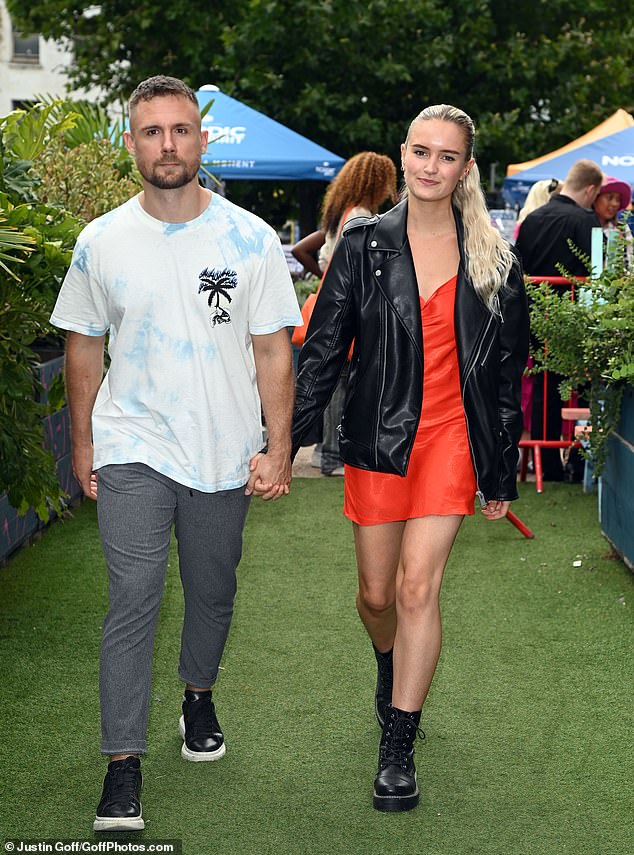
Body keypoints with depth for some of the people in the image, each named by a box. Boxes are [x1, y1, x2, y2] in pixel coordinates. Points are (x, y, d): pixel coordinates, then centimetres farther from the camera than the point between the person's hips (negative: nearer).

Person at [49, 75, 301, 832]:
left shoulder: (251, 239, -3)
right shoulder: (101, 242, -1)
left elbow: (272, 352, -1)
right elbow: (84, 346, 9)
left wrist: (279, 450, -5)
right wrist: (82, 443, 9)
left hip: (224, 455, 1)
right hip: (132, 449, -1)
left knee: (212, 593, 15)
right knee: (133, 601, -8)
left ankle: (199, 696, 42)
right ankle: (123, 762, -2)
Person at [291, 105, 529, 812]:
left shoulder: (492, 259, 2)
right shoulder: (364, 244, 0)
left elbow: (507, 372, 7)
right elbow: (322, 349, 1)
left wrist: (503, 473, 7)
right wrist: (286, 441, -6)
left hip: (453, 435, -1)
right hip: (378, 436, 1)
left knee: (418, 586, -11)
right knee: (377, 592, 10)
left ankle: (398, 750, -1)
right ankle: (390, 666, 46)